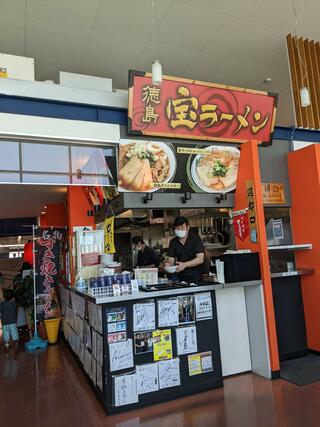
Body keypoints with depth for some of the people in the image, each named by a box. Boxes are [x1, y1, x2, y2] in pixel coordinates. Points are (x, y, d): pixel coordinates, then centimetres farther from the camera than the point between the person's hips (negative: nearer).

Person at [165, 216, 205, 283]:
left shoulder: (195, 239, -5)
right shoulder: (173, 242, 9)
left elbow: (200, 259, -13)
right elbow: (171, 259, 9)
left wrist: (184, 264, -25)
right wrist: (168, 264, -15)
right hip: (181, 277, 3)